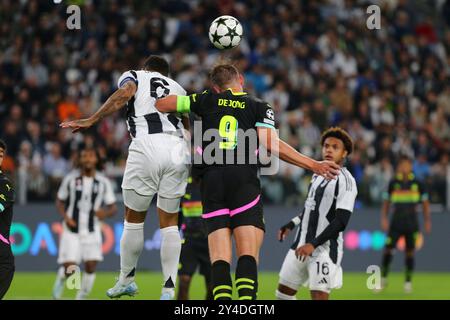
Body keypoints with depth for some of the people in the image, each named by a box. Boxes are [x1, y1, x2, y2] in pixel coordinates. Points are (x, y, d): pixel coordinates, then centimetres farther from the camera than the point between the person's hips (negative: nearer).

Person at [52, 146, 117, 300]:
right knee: (69, 268, -9)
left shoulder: (103, 182, -1)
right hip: (72, 229, -1)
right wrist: (66, 217, -11)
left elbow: (113, 207, 5)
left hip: (92, 231, 1)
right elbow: (59, 202, 7)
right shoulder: (70, 179, -2)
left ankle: (82, 297, 10)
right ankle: (61, 279, 25)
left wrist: (105, 213, -18)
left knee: (91, 267, -8)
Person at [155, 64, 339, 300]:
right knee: (248, 254, -7)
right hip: (244, 181, -2)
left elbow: (161, 104, 19)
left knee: (219, 258, -1)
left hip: (211, 182, 2)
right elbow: (271, 143, -5)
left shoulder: (208, 100, 17)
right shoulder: (260, 107, 12)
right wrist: (313, 165, -4)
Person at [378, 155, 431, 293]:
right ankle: (383, 279, 6)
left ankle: (408, 282, 13)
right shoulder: (393, 183, 3)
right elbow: (386, 203, 11)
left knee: (410, 252, 1)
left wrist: (427, 221, 5)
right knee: (388, 249, -7)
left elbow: (425, 204, 9)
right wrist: (384, 218, 0)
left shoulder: (417, 184, 2)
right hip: (396, 223, 0)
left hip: (412, 224, 0)